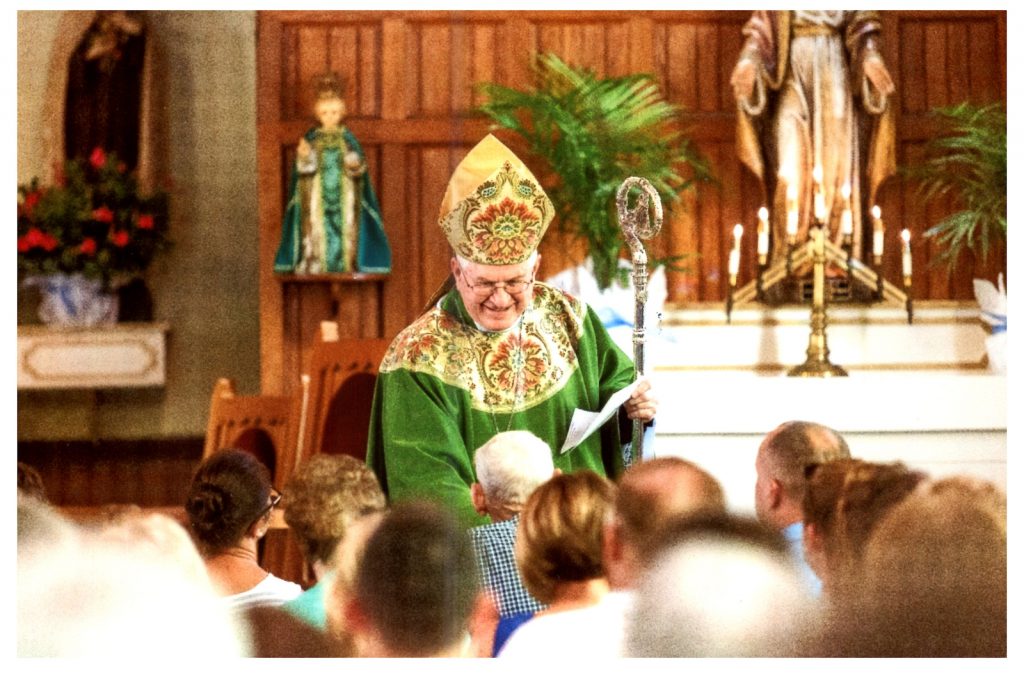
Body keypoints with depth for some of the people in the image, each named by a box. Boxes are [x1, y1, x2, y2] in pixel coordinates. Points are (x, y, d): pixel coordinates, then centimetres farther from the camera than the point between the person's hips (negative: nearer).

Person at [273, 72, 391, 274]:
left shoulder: (347, 139, 5)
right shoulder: (312, 138, 3)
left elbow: (358, 166, 2)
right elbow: (304, 167, -3)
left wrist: (355, 163, -19)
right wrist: (304, 156, -23)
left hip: (344, 192, 1)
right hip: (317, 194, -1)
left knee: (346, 226, -2)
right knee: (316, 228, -6)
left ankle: (346, 264, 0)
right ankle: (314, 264, -5)